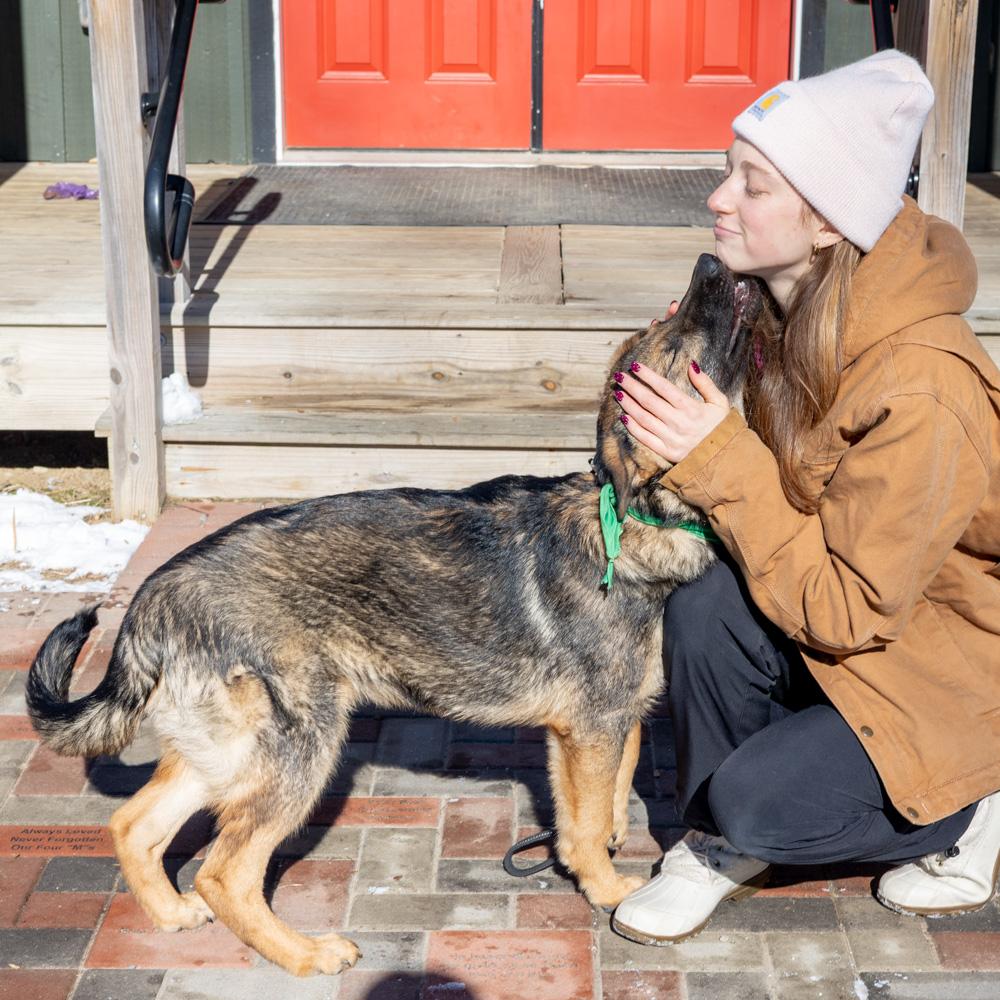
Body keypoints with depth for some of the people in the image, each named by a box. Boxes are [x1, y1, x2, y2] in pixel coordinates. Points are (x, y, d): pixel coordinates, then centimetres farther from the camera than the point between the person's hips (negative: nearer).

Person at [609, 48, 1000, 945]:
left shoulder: (920, 395, -35)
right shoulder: (787, 311, -10)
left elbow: (844, 611, -28)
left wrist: (720, 462, -31)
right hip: (834, 606, 7)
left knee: (757, 803, -21)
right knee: (703, 604, -23)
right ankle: (718, 839, 2)